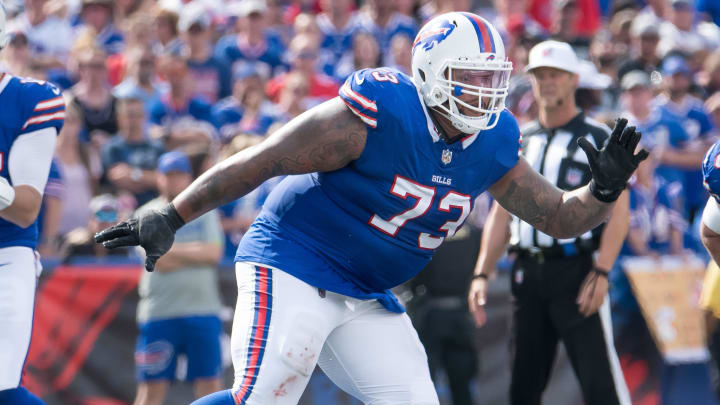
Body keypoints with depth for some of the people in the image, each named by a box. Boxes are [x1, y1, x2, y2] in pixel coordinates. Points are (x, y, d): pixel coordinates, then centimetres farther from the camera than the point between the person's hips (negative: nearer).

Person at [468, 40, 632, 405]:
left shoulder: (598, 139, -1)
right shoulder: (519, 141, 15)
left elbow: (618, 211, -8)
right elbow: (501, 213, 17)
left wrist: (600, 273, -18)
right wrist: (482, 274, 8)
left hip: (576, 271, -6)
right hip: (527, 272, 6)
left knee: (599, 376, -12)